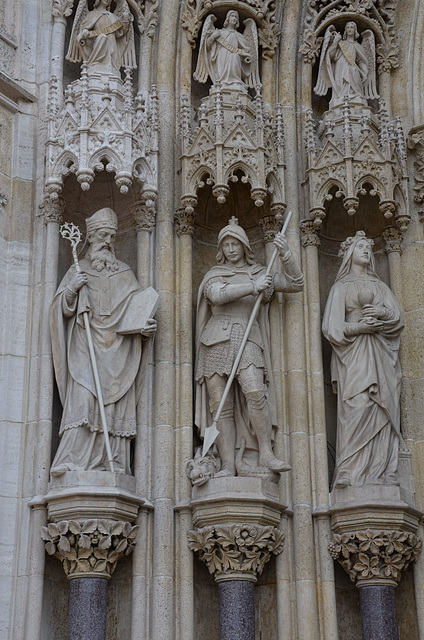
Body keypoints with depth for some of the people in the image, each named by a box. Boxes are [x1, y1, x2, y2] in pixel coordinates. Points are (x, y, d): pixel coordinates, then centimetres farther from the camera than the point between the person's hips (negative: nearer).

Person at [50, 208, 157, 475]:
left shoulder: (124, 273, 19)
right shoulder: (78, 270, 16)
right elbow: (62, 307, 9)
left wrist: (147, 325, -9)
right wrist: (71, 289, -11)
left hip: (118, 350, 1)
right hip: (85, 348, -1)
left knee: (117, 405, -7)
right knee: (84, 400, -16)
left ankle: (114, 465, -9)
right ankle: (76, 463, -21)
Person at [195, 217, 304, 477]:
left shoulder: (260, 273, 17)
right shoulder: (214, 275, 14)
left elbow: (296, 284, 10)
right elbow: (217, 294, -9)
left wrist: (286, 254, -1)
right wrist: (252, 287, -13)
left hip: (247, 341, 0)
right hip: (217, 342, 0)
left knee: (255, 392, -23)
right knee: (221, 405, -6)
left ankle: (265, 455, -20)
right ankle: (228, 465, -7)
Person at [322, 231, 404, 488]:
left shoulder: (381, 286, 25)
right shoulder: (342, 286, 13)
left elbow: (398, 317, 11)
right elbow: (333, 326, 1)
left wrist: (382, 312, -10)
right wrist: (358, 326, -15)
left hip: (381, 356, 4)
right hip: (354, 354, -4)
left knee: (384, 411, -7)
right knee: (357, 407, -19)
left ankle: (383, 472, -11)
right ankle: (353, 474, -23)